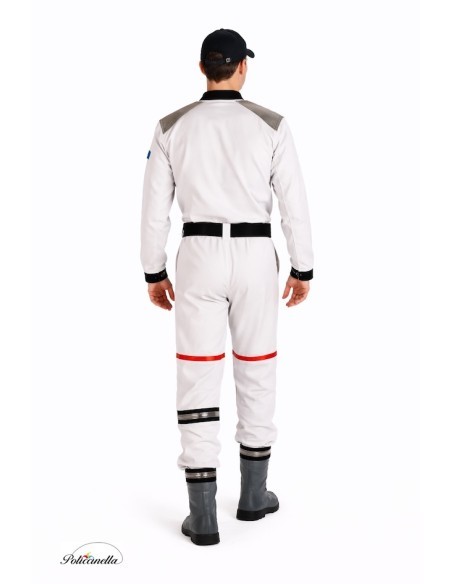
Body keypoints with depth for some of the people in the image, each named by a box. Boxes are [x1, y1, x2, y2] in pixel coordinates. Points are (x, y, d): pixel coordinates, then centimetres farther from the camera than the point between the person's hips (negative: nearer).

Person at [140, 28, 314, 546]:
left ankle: (203, 517, 3)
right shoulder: (271, 125, -3)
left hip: (199, 257, 0)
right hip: (254, 257, 0)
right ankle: (253, 495, 26)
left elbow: (154, 206, 1)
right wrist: (303, 269, 8)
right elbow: (294, 204, -3)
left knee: (197, 381, 3)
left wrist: (154, 273, 11)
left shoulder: (171, 127, -1)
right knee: (257, 372, 16)